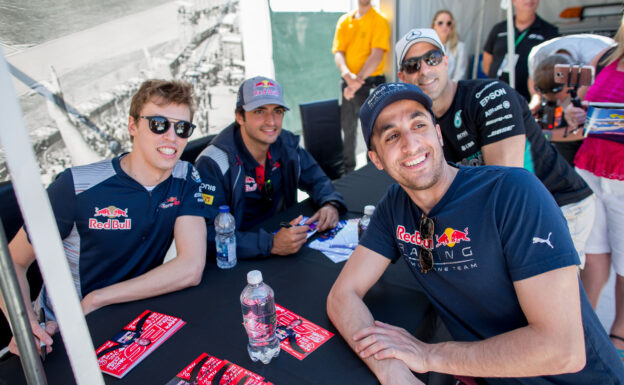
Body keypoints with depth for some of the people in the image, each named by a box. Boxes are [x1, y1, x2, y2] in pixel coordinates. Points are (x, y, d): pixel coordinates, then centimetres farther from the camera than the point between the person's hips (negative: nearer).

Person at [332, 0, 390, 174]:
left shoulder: (379, 20, -4)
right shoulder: (344, 20, 10)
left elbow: (376, 55, -14)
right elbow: (338, 52, 0)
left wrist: (358, 79, -23)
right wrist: (348, 75, -19)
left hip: (371, 83, -5)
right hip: (347, 83, 5)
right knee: (347, 128, 13)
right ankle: (348, 170, 28)